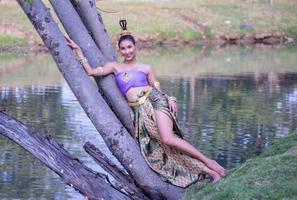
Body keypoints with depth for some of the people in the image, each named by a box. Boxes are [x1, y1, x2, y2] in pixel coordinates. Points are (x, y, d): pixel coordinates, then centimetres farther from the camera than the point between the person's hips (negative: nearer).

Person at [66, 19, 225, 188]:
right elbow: (91, 71, 10)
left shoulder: (146, 68, 13)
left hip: (154, 101, -2)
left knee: (168, 139, -26)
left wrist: (171, 99, -5)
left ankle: (209, 163, -17)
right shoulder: (115, 67, 17)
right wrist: (78, 50, 10)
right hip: (139, 110, 2)